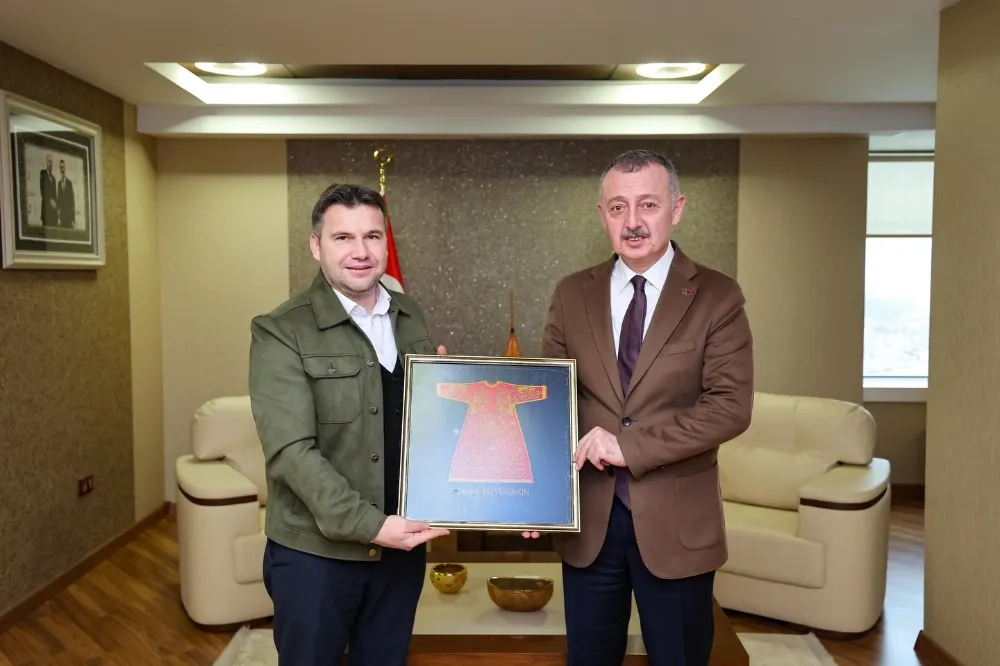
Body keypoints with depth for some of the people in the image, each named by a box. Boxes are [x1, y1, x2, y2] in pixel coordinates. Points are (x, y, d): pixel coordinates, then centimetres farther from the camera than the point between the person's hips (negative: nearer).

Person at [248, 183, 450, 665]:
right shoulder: (280, 332, -12)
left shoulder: (410, 317, 4)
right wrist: (368, 525, -25)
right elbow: (292, 450, -18)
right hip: (316, 551, -4)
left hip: (402, 543, 5)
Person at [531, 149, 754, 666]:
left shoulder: (717, 297, -6)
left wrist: (629, 445, -21)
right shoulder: (571, 294, 3)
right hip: (587, 518, 2)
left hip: (676, 522, -2)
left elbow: (731, 407, -14)